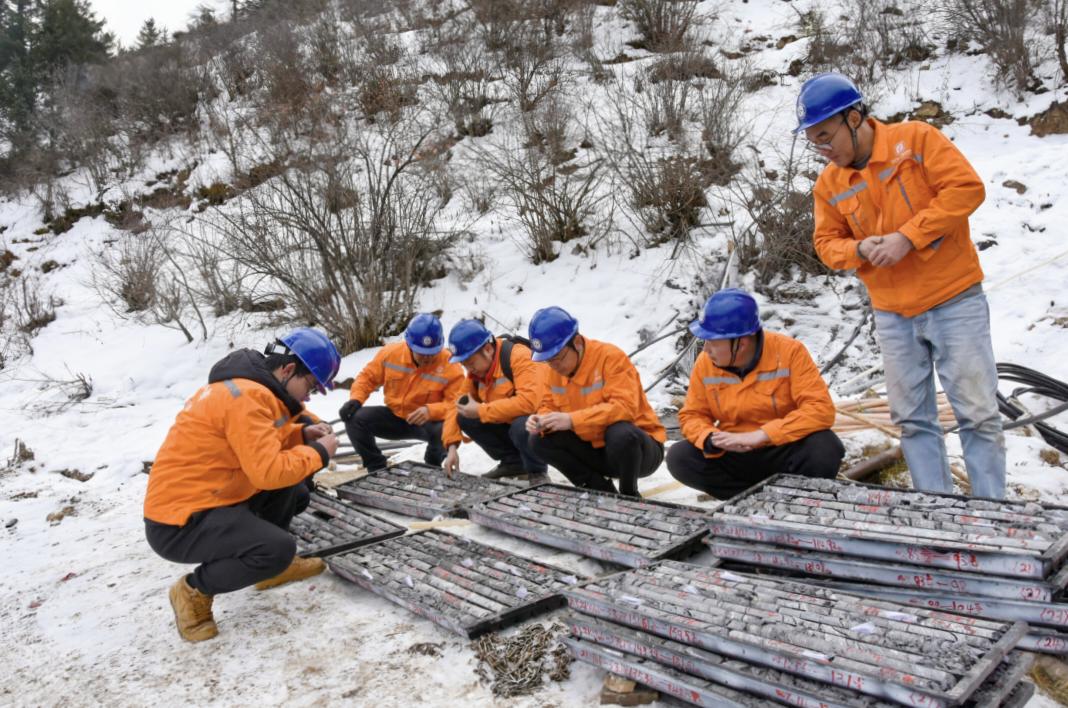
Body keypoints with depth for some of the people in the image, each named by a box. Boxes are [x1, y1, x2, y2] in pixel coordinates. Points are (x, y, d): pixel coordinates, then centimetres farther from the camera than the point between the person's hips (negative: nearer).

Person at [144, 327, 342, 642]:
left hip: (201, 497, 10)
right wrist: (318, 453, -13)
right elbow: (269, 472, -28)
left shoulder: (250, 385, 8)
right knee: (279, 548, -24)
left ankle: (272, 565, 20)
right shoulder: (247, 396, -24)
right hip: (179, 521, -10)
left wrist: (303, 433, 1)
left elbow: (261, 443, 18)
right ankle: (194, 590, -1)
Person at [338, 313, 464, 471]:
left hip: (429, 422, -3)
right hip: (394, 417, 4)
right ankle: (377, 467, 3)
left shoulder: (450, 366, -21)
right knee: (355, 419, -18)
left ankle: (431, 469, -3)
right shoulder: (391, 352, -11)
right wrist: (355, 399, -15)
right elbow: (368, 377, 3)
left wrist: (430, 411, -40)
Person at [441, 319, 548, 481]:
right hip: (507, 425, 7)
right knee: (464, 418, -8)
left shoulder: (518, 356, -25)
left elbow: (528, 402, -37)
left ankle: (537, 471, -6)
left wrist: (481, 411, -29)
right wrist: (452, 446, -11)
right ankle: (513, 462, 5)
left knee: (521, 427, -38)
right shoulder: (476, 371, 0)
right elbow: (457, 406, 3)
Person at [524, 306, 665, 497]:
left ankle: (629, 495, -10)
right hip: (595, 450, 6)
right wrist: (542, 420, -20)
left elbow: (623, 408, -32)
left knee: (621, 434, -40)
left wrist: (572, 420, -38)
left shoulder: (610, 357, -21)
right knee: (540, 441, -12)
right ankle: (601, 490, -3)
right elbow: (549, 406, 6)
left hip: (637, 445, -6)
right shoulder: (555, 370, -1)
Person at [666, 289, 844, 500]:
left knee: (824, 450, -33)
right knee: (679, 458, -20)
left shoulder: (789, 351, -17)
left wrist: (760, 435, -30)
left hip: (783, 451, -3)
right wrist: (713, 439, -24)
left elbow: (821, 409, -23)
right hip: (734, 455, 4)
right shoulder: (705, 363, -8)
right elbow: (692, 416, 1)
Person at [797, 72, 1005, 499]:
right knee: (912, 419, 7)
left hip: (954, 301, -4)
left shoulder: (916, 139, -7)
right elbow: (827, 242, 8)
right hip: (892, 315, 4)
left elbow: (967, 187, -13)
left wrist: (908, 236, -20)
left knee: (978, 411, 1)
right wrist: (859, 249, -14)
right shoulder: (829, 184, 4)